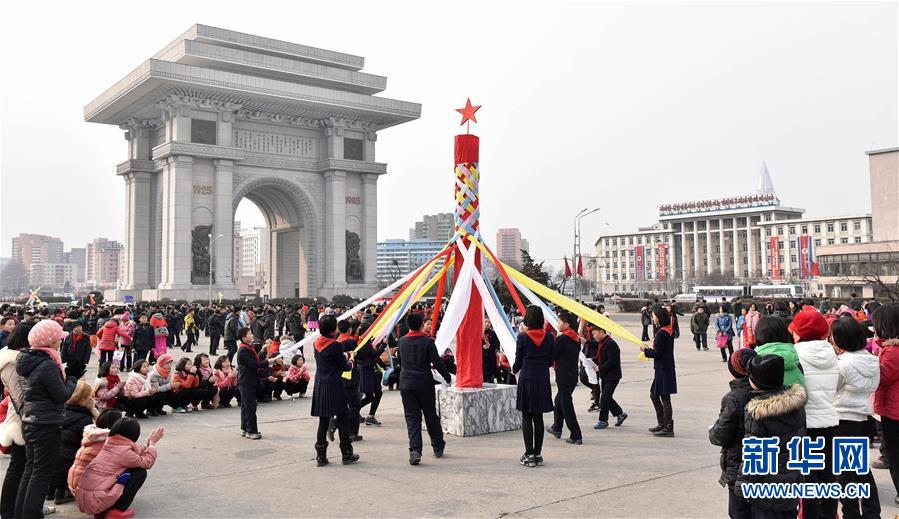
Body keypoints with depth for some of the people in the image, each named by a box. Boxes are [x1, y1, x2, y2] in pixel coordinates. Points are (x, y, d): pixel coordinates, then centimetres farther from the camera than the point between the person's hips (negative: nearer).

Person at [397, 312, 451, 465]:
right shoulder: (427, 341, -8)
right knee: (431, 416, 13)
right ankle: (438, 448, 24)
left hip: (406, 384, 2)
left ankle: (415, 450, -13)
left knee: (412, 418, 1)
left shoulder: (402, 342, 5)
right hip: (425, 383, -2)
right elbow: (437, 362, -10)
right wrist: (447, 377, 4)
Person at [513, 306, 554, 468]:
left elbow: (518, 361, -3)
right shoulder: (548, 337, -1)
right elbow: (550, 361, 5)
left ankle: (529, 455, 3)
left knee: (526, 418, 4)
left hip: (526, 380, -3)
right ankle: (538, 454, 13)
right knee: (538, 418, 10)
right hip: (543, 381, 3)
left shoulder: (522, 337, -10)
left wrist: (514, 370, 19)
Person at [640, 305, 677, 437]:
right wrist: (649, 349, 10)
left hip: (663, 370, -10)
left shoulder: (661, 333, -19)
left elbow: (657, 353, -19)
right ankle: (662, 424, 25)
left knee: (664, 397, -3)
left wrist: (645, 349, -5)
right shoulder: (669, 330, 11)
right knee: (654, 395, 18)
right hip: (666, 368, 10)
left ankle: (668, 428, 4)